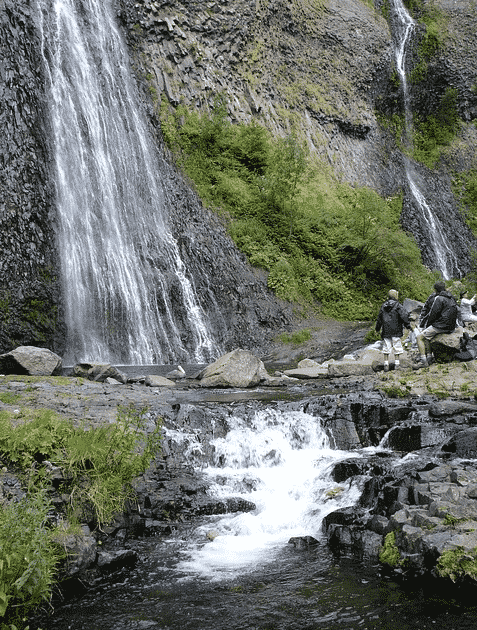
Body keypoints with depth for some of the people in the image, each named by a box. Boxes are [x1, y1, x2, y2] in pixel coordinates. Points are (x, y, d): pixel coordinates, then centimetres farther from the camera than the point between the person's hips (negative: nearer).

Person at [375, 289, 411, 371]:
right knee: (397, 347, 4)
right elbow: (404, 316, -14)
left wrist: (377, 328, 27)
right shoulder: (398, 306, -6)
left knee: (386, 347, 6)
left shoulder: (383, 306, 9)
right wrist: (408, 325, -6)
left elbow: (379, 318, 17)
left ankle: (386, 364, 5)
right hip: (396, 331, -4)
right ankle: (396, 364, 5)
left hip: (386, 331, 4)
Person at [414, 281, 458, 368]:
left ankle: (423, 361, -12)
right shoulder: (451, 298, 17)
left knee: (419, 336, -6)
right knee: (426, 335, 25)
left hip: (441, 326, -10)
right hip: (451, 327, 10)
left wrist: (427, 325, 5)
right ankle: (429, 357, 18)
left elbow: (433, 314, -12)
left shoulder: (439, 299, -12)